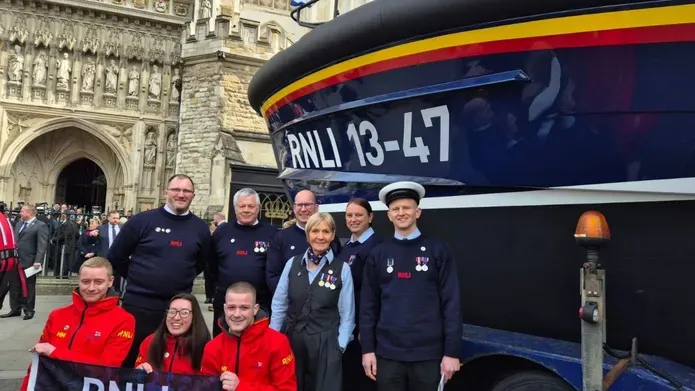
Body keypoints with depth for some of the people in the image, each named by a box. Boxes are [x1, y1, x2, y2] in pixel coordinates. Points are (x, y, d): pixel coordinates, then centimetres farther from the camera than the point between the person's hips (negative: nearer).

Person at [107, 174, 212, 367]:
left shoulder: (200, 228, 3)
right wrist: (137, 278, 7)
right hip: (139, 304, -2)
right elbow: (115, 256, 3)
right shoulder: (142, 221, -5)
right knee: (130, 360, 9)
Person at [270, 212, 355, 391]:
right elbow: (279, 304, 4)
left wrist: (339, 346, -8)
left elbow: (347, 314, -3)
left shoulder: (342, 269, -6)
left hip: (325, 344, -2)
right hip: (291, 340, 3)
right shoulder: (292, 263, 0)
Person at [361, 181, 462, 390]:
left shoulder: (438, 250, -1)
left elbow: (451, 304, -3)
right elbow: (368, 305, 6)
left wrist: (452, 352, -7)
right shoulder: (377, 254, 5)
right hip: (387, 354, 2)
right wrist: (367, 349, 2)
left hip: (428, 354, -1)